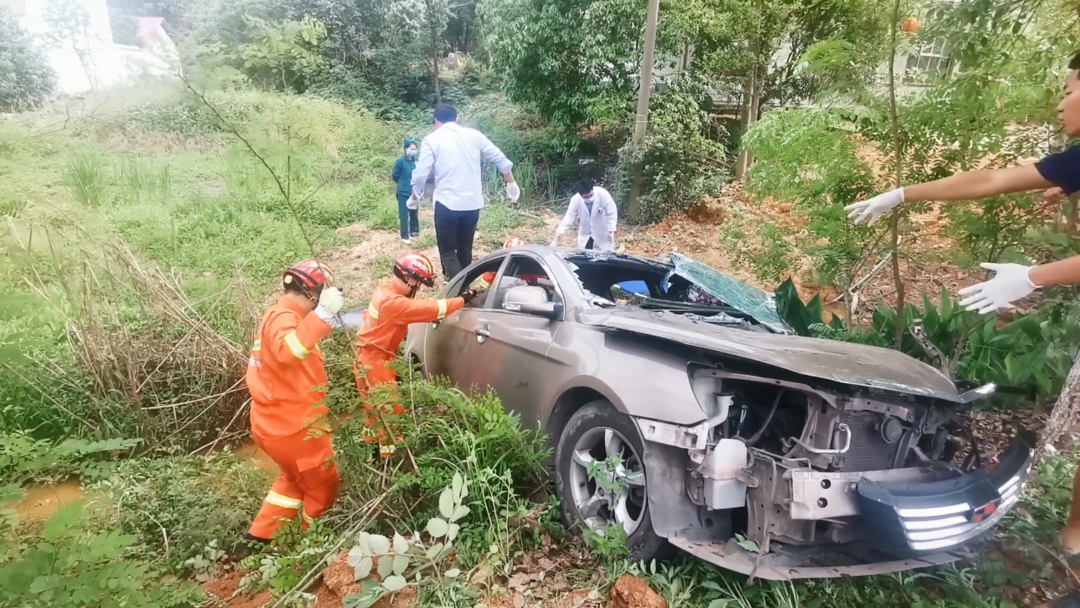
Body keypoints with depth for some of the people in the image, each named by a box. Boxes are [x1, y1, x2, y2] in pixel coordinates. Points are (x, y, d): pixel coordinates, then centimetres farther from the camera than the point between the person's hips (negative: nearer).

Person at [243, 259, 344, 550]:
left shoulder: (277, 316, 13)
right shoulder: (283, 317, -21)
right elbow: (289, 351, -43)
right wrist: (323, 314, -51)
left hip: (275, 423, 10)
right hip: (292, 427, -10)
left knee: (294, 478, 30)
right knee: (323, 486, 11)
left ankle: (261, 534, 33)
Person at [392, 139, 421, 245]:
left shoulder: (415, 161, 0)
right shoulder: (400, 161, -14)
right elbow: (394, 175, -6)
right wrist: (404, 184, 4)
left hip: (413, 192, 5)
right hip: (403, 193, -5)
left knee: (414, 214, 15)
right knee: (404, 215, 1)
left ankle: (414, 232, 31)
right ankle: (405, 236, 8)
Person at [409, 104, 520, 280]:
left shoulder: (432, 139, -2)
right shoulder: (474, 135, 8)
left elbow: (421, 173, -6)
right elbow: (501, 159, 8)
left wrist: (415, 196, 11)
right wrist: (511, 183, 21)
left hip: (447, 203, -4)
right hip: (473, 203, 4)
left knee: (447, 251, 3)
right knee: (465, 248, 18)